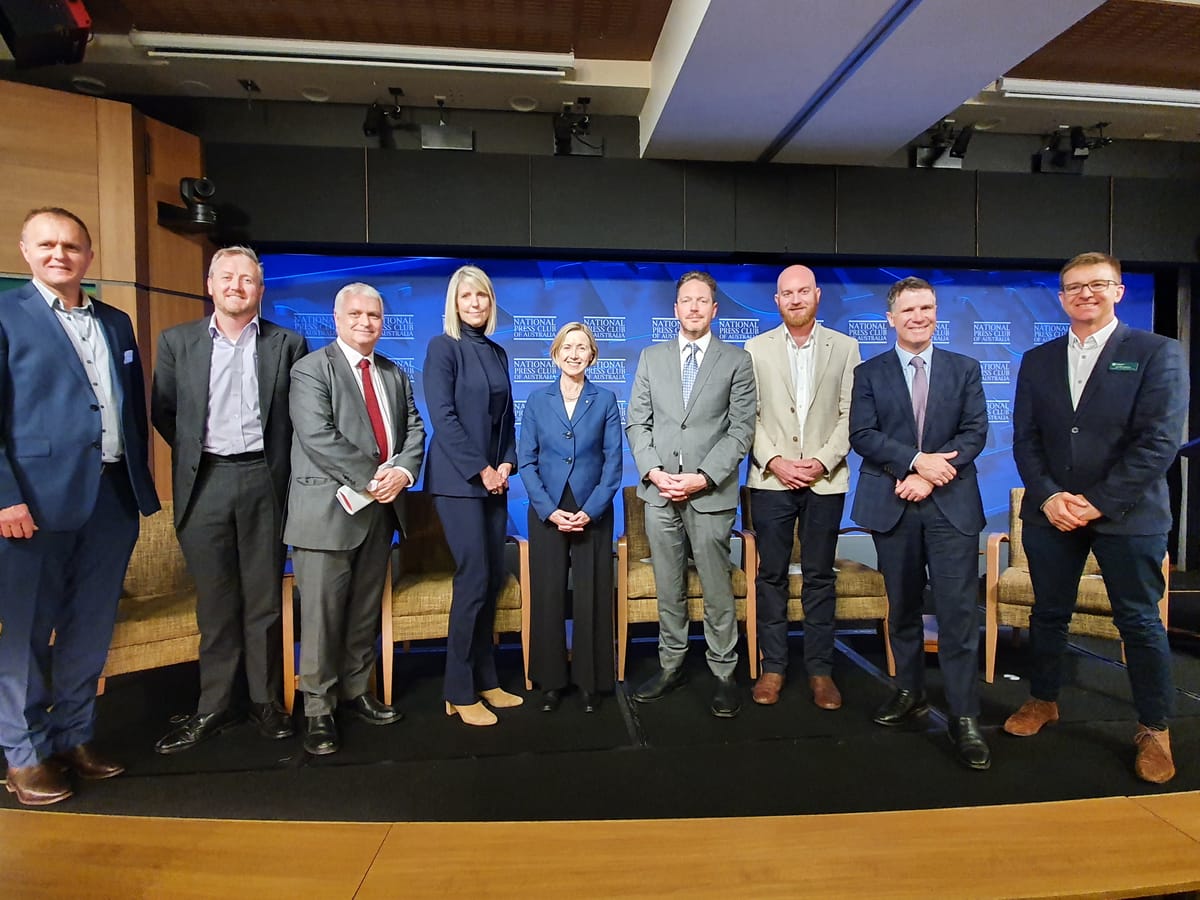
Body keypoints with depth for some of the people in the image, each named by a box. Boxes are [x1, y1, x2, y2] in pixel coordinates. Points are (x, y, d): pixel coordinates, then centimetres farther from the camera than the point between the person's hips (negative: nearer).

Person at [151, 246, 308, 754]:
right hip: (205, 483, 1)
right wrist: (196, 453, 10)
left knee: (264, 599, 7)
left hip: (264, 481, -1)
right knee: (215, 602, 9)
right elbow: (162, 412, 12)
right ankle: (216, 707, 21)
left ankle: (266, 701, 20)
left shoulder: (287, 344, 4)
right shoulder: (177, 341, 7)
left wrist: (277, 461, 5)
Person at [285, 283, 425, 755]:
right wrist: (372, 477, -17)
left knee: (366, 610, 14)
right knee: (322, 614, -1)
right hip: (329, 509, -6)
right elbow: (318, 436, -15)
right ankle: (318, 710, 13)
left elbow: (414, 428, 9)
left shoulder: (396, 374, 16)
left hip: (381, 506, 6)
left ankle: (355, 691, 28)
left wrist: (402, 471, -10)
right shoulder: (312, 368, -3)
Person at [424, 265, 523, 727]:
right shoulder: (442, 346, -5)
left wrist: (506, 464, 1)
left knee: (493, 579, 7)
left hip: (493, 478, 6)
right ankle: (459, 693, 8)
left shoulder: (497, 353, 14)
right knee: (474, 579, -7)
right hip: (457, 480, -6)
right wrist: (481, 470, -13)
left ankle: (485, 681, 21)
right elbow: (443, 417, -13)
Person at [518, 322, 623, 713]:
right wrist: (550, 510, -10)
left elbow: (613, 462, 0)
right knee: (547, 595, 5)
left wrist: (590, 510, -11)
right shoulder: (537, 401, 5)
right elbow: (526, 461, 1)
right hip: (546, 512, 1)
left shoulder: (605, 400, 3)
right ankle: (551, 680, 20)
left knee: (592, 596, 3)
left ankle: (591, 680, 18)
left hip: (592, 513, -1)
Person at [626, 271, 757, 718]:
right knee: (668, 588, 12)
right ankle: (671, 665, 26)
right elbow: (637, 422, 8)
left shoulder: (737, 361, 4)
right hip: (659, 491, 3)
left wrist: (702, 478, -12)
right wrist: (653, 471, -7)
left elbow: (741, 430, -2)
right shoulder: (651, 358, 12)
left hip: (710, 494, -2)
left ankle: (724, 674, 17)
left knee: (717, 589, 3)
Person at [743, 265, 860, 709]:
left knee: (820, 577, 7)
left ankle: (820, 670, 17)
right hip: (771, 478, 0)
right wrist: (774, 461, -10)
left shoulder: (844, 347, 7)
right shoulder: (756, 349, 6)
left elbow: (849, 415, 2)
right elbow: (748, 416, 1)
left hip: (825, 480, 0)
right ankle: (773, 667, 16)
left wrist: (822, 461, -10)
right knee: (771, 575, 5)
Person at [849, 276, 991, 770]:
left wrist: (930, 475, -14)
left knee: (959, 612, -4)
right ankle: (910, 692, 28)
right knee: (902, 608, 11)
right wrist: (916, 461, -17)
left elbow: (975, 432, 0)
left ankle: (964, 718, 4)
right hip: (892, 505, 1)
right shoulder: (869, 373, 7)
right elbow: (862, 435, -4)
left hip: (952, 505, 0)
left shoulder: (965, 368, 10)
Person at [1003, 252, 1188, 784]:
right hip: (1050, 513, 3)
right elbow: (1024, 439, 5)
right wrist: (1049, 497, -9)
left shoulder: (1157, 353, -1)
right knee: (1048, 614, 13)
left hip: (1127, 515, -3)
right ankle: (1043, 701, 31)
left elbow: (1159, 441, -10)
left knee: (1139, 622, 6)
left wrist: (1099, 501, -16)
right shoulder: (1037, 361, 10)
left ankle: (1154, 730, 24)